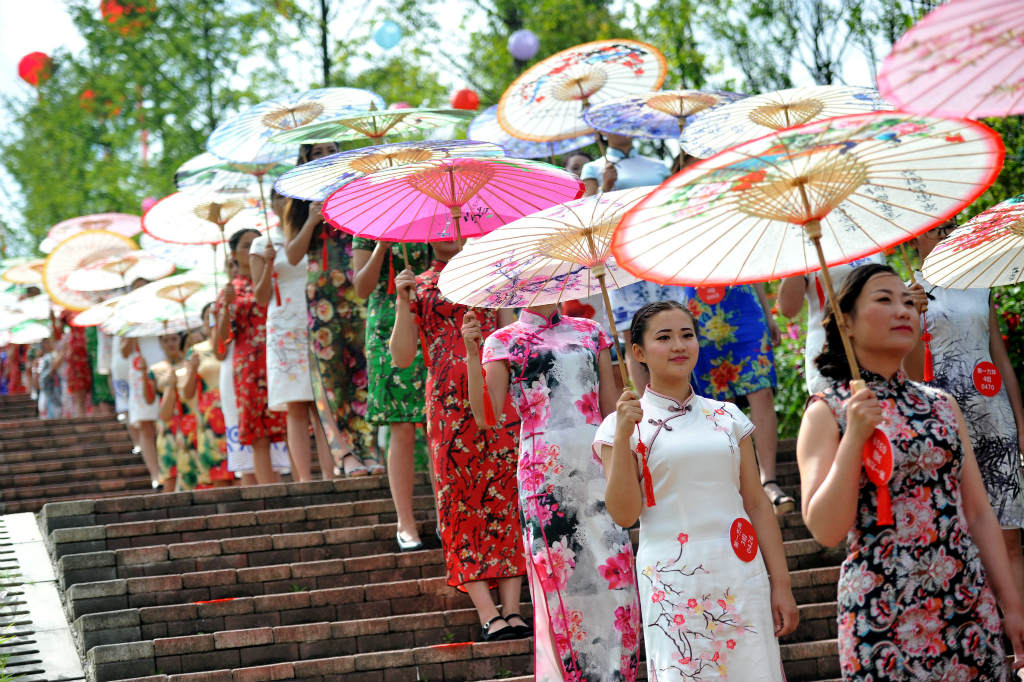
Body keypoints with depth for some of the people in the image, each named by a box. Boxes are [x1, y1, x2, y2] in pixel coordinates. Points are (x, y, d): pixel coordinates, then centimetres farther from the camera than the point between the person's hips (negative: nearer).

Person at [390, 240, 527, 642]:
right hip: (449, 406, -1)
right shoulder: (419, 287, 14)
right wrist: (404, 305, -7)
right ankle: (488, 614, -9)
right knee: (461, 503, -7)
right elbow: (401, 357, 2)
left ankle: (511, 610, -7)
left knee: (506, 496, -6)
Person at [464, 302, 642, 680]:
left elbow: (611, 407, 18)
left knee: (615, 576, -5)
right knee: (559, 581, -4)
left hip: (599, 463, 3)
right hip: (544, 469, -3)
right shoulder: (503, 342, 8)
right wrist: (471, 354, -15)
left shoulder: (590, 333, 17)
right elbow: (485, 415, -5)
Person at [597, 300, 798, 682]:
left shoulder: (727, 417, 10)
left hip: (740, 575, 3)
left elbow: (757, 504, 9)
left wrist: (781, 584, 5)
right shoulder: (624, 424, 3)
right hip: (672, 582, -2)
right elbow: (624, 514, -6)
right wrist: (622, 437, -14)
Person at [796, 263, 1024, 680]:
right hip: (883, 611, -4)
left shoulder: (942, 405, 11)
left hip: (969, 603, 4)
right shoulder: (827, 411, -1)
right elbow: (825, 530, -10)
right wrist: (854, 438, -17)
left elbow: (979, 512, 12)